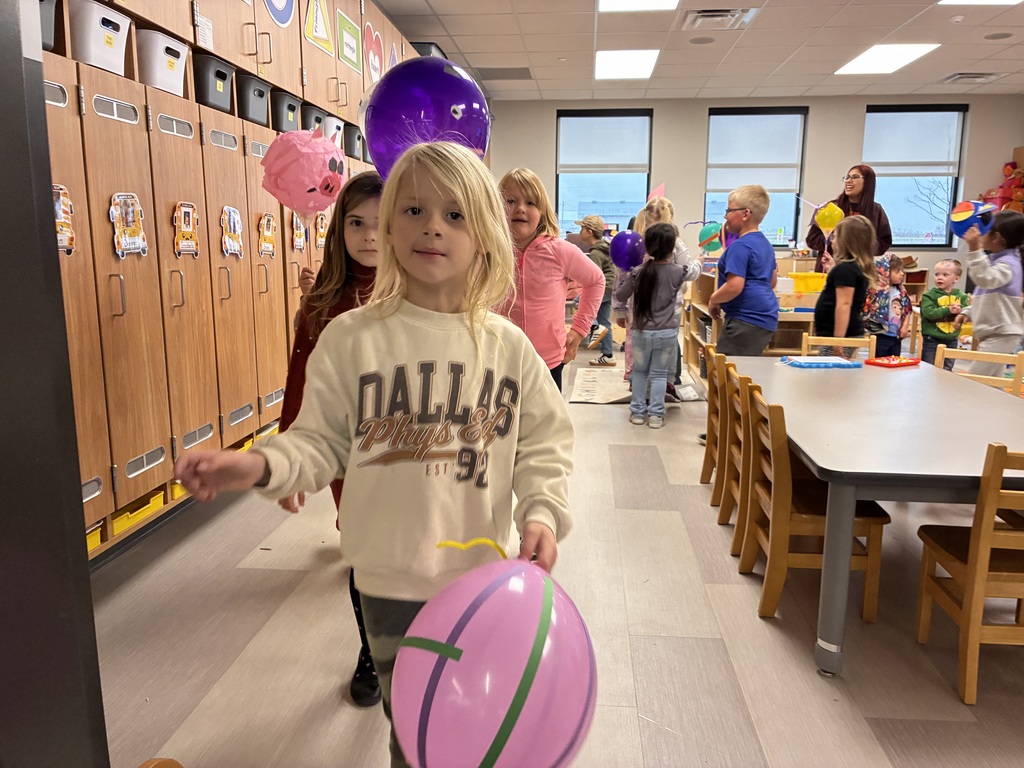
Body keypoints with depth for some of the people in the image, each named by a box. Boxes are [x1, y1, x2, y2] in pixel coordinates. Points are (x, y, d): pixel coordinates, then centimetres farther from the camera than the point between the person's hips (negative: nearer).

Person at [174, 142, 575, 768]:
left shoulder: (508, 346, -5)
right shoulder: (351, 338, -8)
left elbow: (545, 444, 0)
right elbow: (323, 441, -5)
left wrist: (542, 512, -15)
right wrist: (265, 466, -23)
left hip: (485, 576, 2)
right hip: (393, 579, -1)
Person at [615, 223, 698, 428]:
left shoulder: (637, 272, -8)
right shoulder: (678, 272, -8)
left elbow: (620, 296, 4)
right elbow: (694, 273, 16)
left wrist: (627, 276, 18)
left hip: (642, 331, 1)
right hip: (667, 332, 0)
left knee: (639, 371, 17)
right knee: (659, 374, 10)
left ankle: (637, 411, 20)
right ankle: (656, 414, 11)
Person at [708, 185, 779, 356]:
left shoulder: (740, 246, -14)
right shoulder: (765, 243, 17)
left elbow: (734, 286, -21)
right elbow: (772, 282, 26)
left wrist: (713, 301, -5)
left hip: (746, 320, -10)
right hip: (766, 318, 10)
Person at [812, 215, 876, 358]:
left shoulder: (845, 268, -15)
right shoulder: (858, 267, 14)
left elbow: (844, 304, -21)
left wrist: (838, 340, -22)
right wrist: (832, 270, 25)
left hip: (842, 335, -10)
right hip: (851, 334, 10)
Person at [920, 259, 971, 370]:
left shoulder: (961, 296, 4)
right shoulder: (929, 295, -8)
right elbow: (929, 312, -21)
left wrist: (960, 311, -25)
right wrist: (948, 310, -26)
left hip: (951, 340, 4)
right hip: (932, 339, -4)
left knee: (947, 371, 14)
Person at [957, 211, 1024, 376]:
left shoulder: (1007, 264, -16)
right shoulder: (995, 260, 16)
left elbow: (985, 279, -38)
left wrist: (975, 250, -46)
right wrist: (967, 312, 13)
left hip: (1001, 335, -11)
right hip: (991, 334, 11)